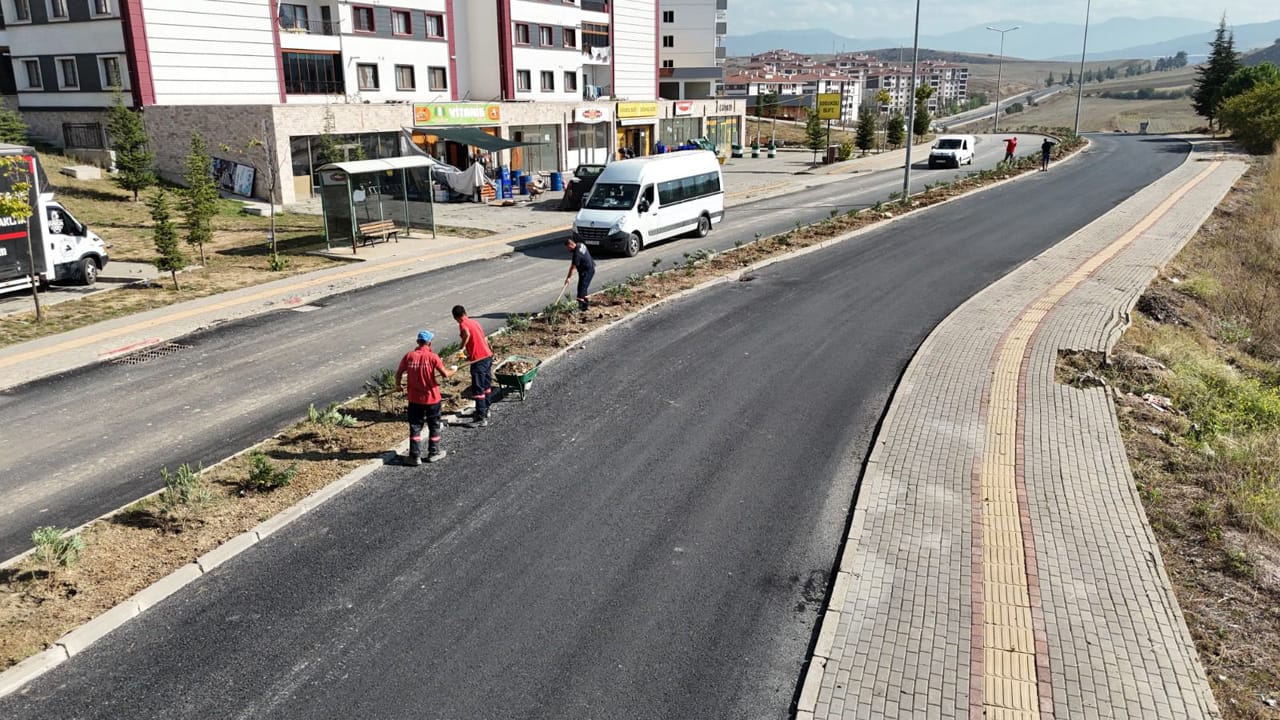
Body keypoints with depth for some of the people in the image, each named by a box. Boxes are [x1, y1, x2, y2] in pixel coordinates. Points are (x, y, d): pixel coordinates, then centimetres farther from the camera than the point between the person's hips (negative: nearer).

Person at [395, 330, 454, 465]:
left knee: (415, 426, 9)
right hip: (432, 398, -2)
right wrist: (452, 371, 5)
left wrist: (398, 385, 18)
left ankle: (415, 456, 9)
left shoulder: (409, 356, -5)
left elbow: (399, 373, 0)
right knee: (434, 426, 15)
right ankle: (433, 453, 24)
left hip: (414, 399, 2)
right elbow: (445, 374, -16)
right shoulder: (432, 357, -13)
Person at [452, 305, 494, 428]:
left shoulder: (463, 324, -8)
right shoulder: (475, 322, 15)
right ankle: (485, 411, 37)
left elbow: (467, 334, -32)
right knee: (486, 386, 22)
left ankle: (481, 419, 0)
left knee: (478, 390, -2)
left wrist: (462, 348, -17)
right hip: (488, 356, 8)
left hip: (478, 360, -8)